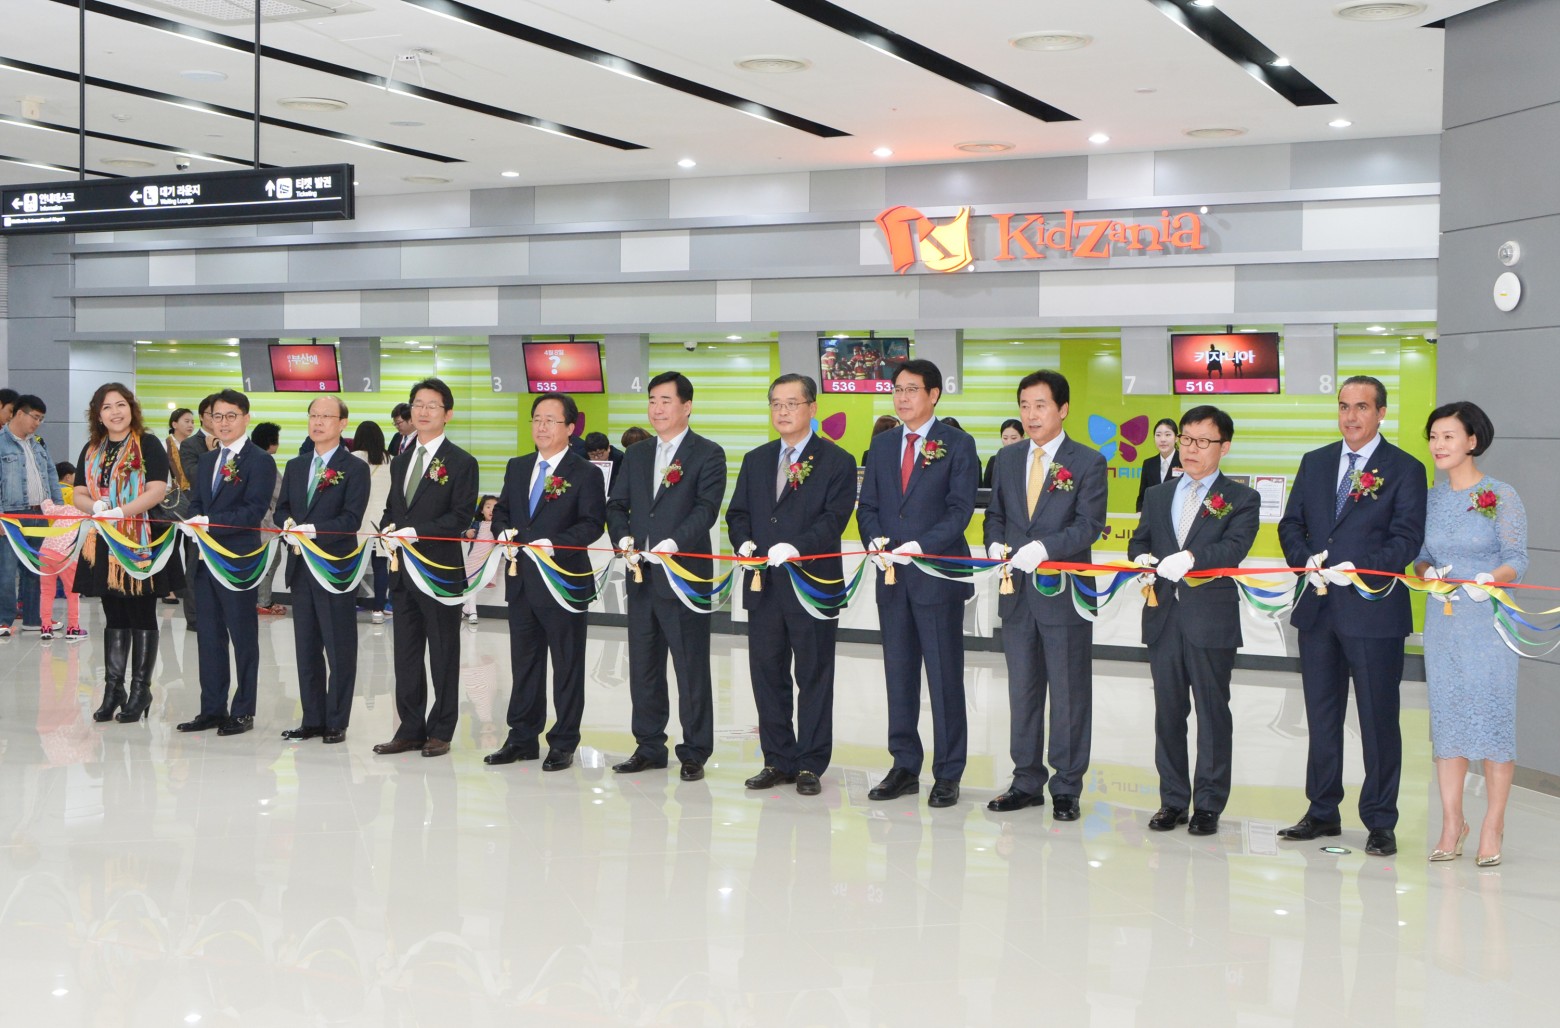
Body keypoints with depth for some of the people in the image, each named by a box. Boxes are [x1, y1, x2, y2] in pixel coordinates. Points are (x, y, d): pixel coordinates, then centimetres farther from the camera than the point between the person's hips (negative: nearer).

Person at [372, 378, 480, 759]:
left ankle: (441, 731, 11)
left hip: (441, 570, -6)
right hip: (403, 570, 6)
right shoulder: (401, 460, 16)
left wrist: (417, 533, -21)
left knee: (443, 653, 3)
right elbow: (392, 507, 19)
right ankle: (411, 728, 17)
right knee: (406, 653, 9)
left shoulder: (461, 463, -5)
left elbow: (460, 517, -12)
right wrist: (388, 530, -3)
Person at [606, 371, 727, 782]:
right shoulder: (636, 454, 16)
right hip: (641, 577, 6)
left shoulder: (708, 454, -2)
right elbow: (616, 505, 13)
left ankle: (694, 752, 9)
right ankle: (649, 747, 22)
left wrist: (673, 543, -25)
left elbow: (706, 508, -13)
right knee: (643, 667, 11)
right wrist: (624, 539, -6)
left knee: (691, 669, 0)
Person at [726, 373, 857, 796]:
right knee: (767, 675, 8)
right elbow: (737, 513, 14)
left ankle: (810, 765, 11)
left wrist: (796, 547, -25)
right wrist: (745, 542, -7)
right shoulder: (755, 461, 15)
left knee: (814, 678, 2)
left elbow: (833, 519, -11)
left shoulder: (837, 462, -1)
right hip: (762, 586, 5)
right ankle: (778, 760, 19)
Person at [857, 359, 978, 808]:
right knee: (899, 675, 10)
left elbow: (959, 509, -9)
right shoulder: (882, 445, 13)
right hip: (892, 576, 5)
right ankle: (905, 766, 20)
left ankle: (948, 775, 8)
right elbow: (868, 505, 12)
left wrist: (919, 545, -20)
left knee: (945, 678, 1)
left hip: (937, 574, -5)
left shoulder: (957, 445, -2)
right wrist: (875, 542, -8)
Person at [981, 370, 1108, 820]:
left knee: (1069, 694, 2)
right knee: (1022, 692, 12)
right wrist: (995, 543, -7)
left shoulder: (1088, 462, -3)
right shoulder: (1007, 460, 12)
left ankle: (1066, 788, 12)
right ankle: (1027, 782, 22)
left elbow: (1089, 524, -12)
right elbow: (995, 515, 15)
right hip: (1017, 594, 5)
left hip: (1064, 594, -5)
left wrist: (1043, 548, -25)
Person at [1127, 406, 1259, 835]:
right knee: (1168, 711, 8)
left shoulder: (1241, 499, 1)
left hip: (1212, 619, -4)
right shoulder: (1157, 495, 18)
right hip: (1163, 617, 4)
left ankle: (1208, 804, 9)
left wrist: (1191, 557, -31)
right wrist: (1141, 558, -10)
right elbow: (1139, 540, 14)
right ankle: (1173, 800, 18)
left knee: (1212, 713, 1)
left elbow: (1234, 547, -14)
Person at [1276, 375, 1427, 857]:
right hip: (1317, 608, 5)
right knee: (1321, 717, 13)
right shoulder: (1315, 463, 13)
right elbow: (1290, 524, 12)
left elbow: (1407, 538, -9)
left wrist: (1356, 569, -21)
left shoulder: (1405, 470, -2)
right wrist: (1307, 561, -8)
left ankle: (1380, 822, 11)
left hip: (1373, 609, -5)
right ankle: (1323, 812, 24)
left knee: (1378, 721, 1)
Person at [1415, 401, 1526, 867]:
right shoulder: (1432, 498, 9)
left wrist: (1490, 579, -27)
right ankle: (1451, 824, 15)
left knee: (1493, 718, -3)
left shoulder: (1502, 497, -5)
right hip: (1442, 621, 5)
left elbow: (1517, 560, -7)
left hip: (1489, 620, -4)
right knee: (1446, 719, 6)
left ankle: (1492, 828, 6)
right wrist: (1428, 573, -10)